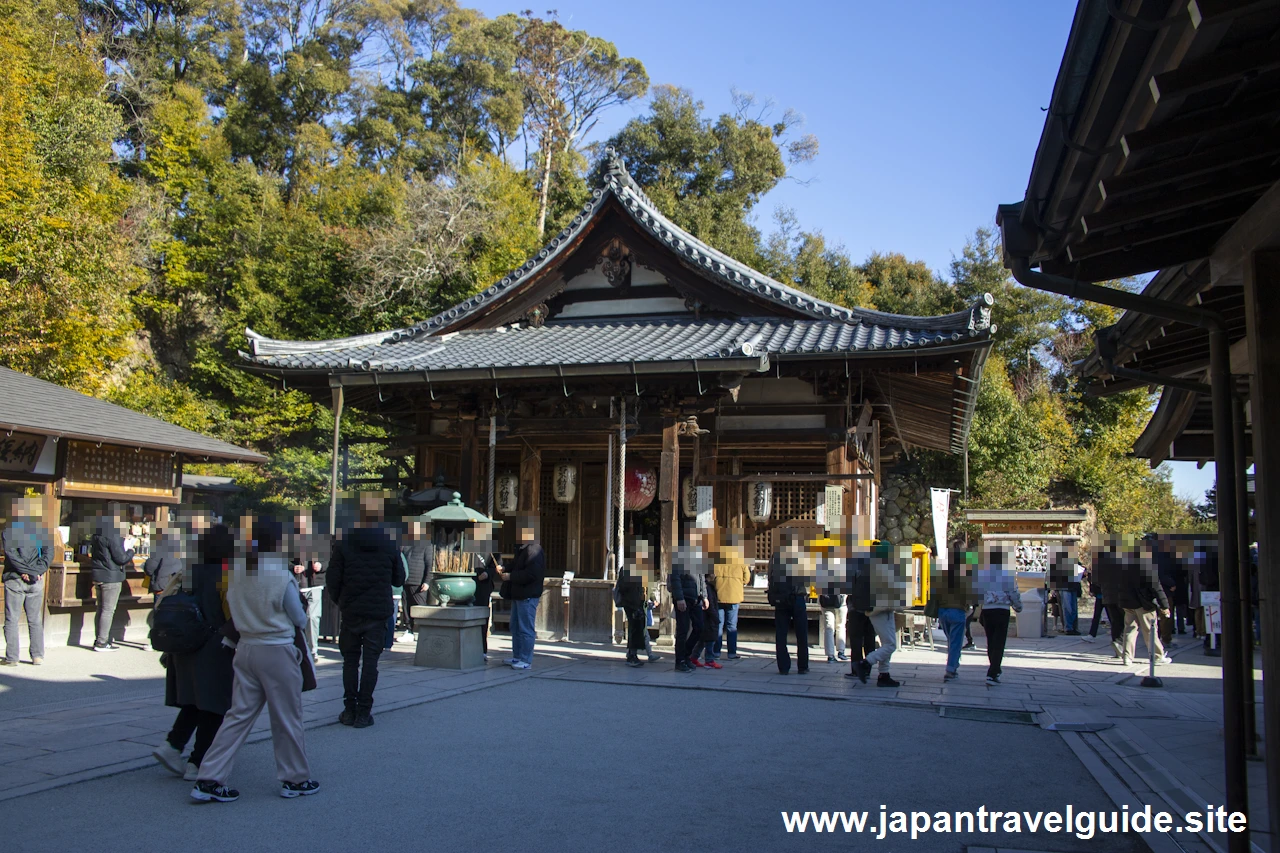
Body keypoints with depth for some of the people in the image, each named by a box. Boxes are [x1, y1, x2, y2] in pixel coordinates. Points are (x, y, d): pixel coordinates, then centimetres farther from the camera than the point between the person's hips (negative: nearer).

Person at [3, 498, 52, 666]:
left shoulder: (8, 530, -3)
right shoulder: (41, 529, 6)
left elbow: (10, 553, -13)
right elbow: (48, 551, -2)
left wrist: (26, 571, -12)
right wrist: (38, 570, -7)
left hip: (14, 579, -3)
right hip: (36, 582, 3)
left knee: (12, 620, 4)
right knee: (35, 620, 9)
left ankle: (11, 657, 3)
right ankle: (38, 656, 7)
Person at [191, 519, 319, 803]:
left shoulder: (236, 572, -1)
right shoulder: (283, 578, -15)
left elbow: (234, 610, 9)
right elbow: (300, 621, -5)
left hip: (245, 649, 5)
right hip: (277, 652, -5)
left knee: (238, 715, 13)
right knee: (287, 720, 8)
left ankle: (209, 779, 10)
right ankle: (296, 779, 21)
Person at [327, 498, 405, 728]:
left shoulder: (343, 544, -5)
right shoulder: (390, 545, -2)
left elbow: (333, 580, -4)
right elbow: (399, 580, 6)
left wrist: (340, 602, 13)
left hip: (351, 612, 0)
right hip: (378, 613, 0)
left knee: (350, 660, 11)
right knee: (370, 661, 4)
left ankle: (349, 710, 11)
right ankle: (363, 712, 3)